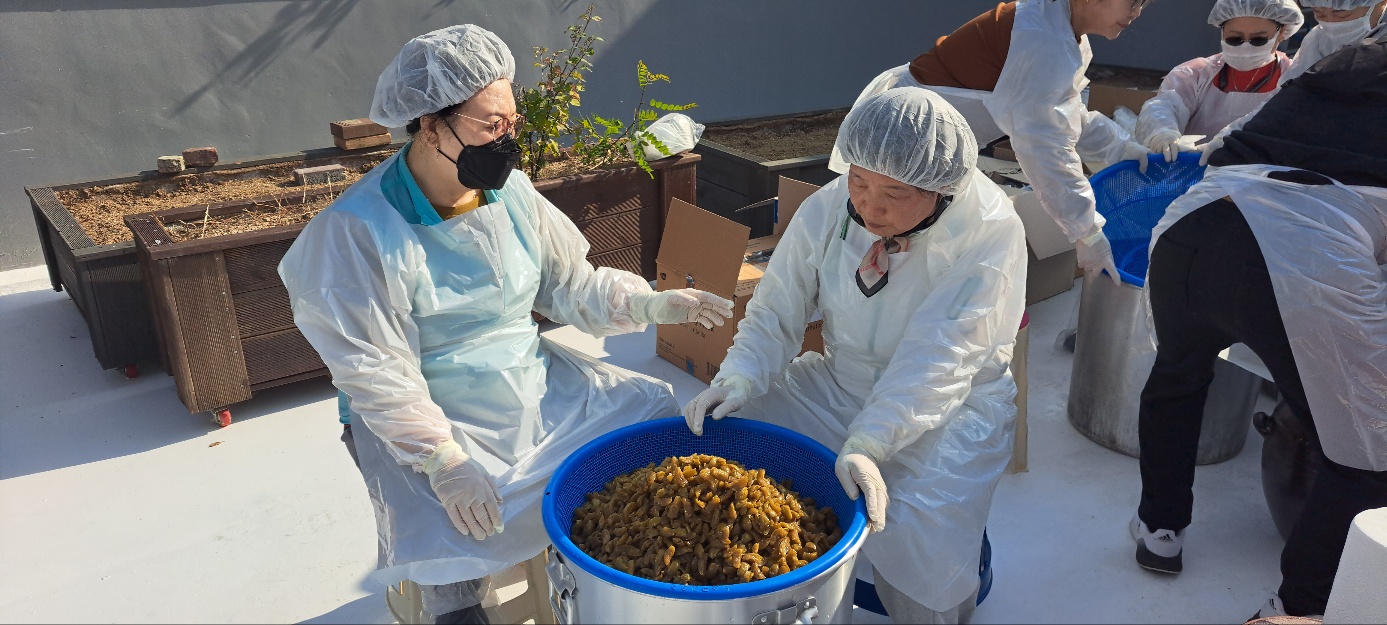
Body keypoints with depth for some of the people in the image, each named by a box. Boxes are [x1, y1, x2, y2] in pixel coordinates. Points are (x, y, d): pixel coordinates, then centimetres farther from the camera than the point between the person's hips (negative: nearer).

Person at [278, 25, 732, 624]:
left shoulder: (510, 192, -3)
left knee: (660, 416, 3)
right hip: (436, 418, -5)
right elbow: (375, 371, -19)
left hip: (538, 384, 6)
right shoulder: (358, 230, -18)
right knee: (454, 534, -28)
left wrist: (651, 304, -8)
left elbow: (570, 283, 6)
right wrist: (444, 461, -25)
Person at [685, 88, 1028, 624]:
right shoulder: (826, 210, -10)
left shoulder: (989, 232, -22)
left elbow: (940, 360, -30)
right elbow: (775, 314, -3)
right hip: (840, 385, 4)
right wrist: (740, 378, -23)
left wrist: (867, 445, -41)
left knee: (916, 540, -28)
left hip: (953, 405, -4)